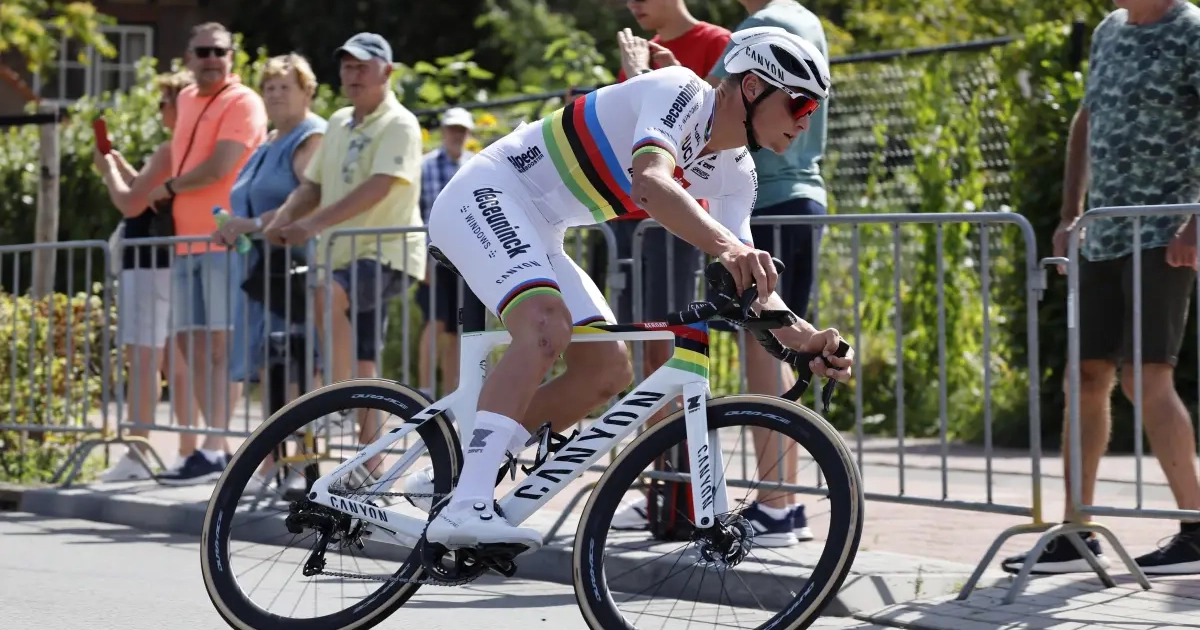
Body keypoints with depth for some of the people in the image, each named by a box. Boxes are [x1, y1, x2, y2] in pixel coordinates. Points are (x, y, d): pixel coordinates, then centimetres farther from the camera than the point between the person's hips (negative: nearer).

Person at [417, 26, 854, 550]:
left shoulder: (735, 175, 6)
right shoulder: (681, 91, -19)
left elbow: (747, 281, 0)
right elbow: (650, 181, -38)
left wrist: (804, 338, -19)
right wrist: (726, 246, -53)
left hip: (537, 233, 10)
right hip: (486, 196, -10)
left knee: (608, 369, 2)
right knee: (547, 327, -32)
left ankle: (453, 478, 8)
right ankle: (464, 507, -40)